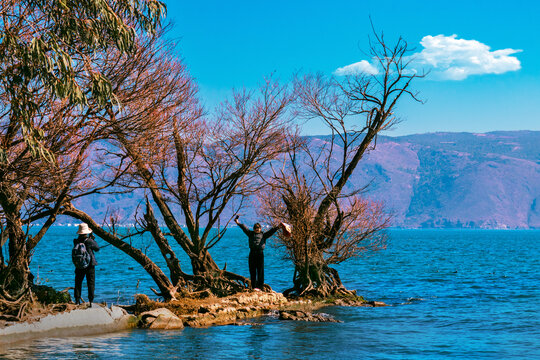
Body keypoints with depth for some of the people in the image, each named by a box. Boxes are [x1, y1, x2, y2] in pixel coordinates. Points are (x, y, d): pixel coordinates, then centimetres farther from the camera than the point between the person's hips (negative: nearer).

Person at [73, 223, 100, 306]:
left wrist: (90, 238, 12)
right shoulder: (89, 241, -15)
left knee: (78, 284, 10)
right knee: (91, 284, 6)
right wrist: (92, 238, 5)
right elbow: (97, 248, 0)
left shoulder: (76, 241, -5)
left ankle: (77, 301, 7)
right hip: (90, 266, -2)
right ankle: (91, 301, 4)